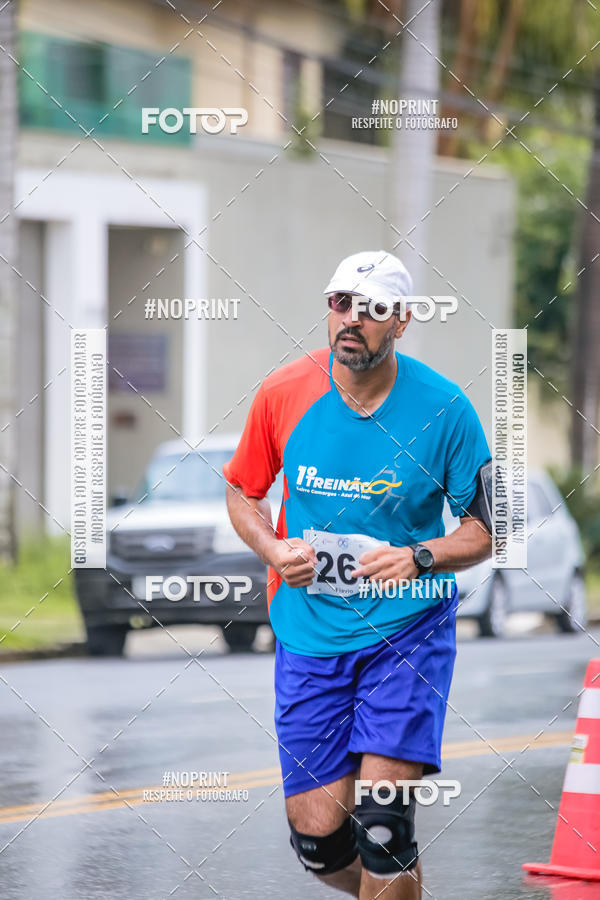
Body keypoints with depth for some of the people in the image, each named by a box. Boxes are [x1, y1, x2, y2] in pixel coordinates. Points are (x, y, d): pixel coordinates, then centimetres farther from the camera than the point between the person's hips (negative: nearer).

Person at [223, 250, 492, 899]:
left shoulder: (443, 408, -8)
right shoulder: (283, 394, -3)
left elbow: (486, 525, 0)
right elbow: (242, 490, 12)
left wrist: (420, 558, -18)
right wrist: (273, 550, -7)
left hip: (407, 630, -2)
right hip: (309, 633, 2)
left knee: (381, 818, -16)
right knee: (317, 836, -1)